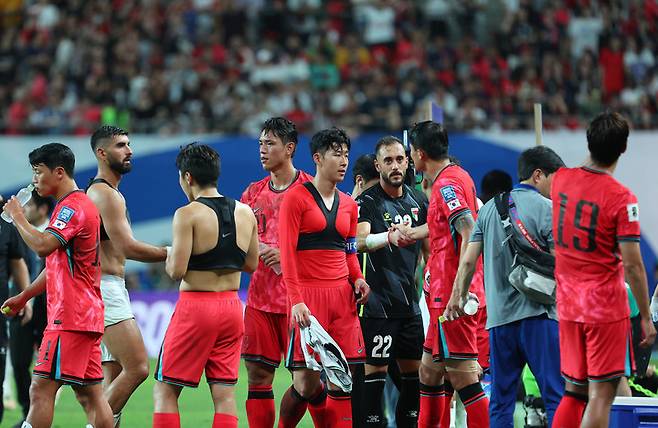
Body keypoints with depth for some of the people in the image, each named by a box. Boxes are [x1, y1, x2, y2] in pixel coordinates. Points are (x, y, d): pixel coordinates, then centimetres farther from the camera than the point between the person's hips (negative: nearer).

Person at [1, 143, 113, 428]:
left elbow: (42, 246, -28)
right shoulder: (74, 206, 21)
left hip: (69, 318, -10)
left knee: (41, 390, -12)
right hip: (86, 316, 10)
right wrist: (23, 296, 28)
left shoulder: (72, 207, -12)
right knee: (90, 395, 8)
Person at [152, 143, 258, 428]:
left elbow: (176, 271, -15)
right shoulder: (245, 213, 6)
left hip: (195, 307, -5)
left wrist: (169, 256, 5)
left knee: (165, 391, 3)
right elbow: (251, 264, 13)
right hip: (231, 307, 5)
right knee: (224, 393, 7)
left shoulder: (187, 214, -12)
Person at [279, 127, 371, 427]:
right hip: (308, 297, -5)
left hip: (342, 295, 5)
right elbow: (287, 252, -7)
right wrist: (296, 300, -16)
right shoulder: (296, 198, -2)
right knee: (306, 384, -10)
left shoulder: (348, 204, 16)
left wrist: (357, 279, 3)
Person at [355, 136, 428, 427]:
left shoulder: (418, 200, 10)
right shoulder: (367, 202, -9)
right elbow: (359, 242, -28)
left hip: (409, 300, 7)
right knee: (375, 370, -7)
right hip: (378, 302, -7)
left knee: (413, 370, 10)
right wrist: (390, 237, -45)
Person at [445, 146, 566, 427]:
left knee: (501, 401, 9)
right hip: (537, 314, -5)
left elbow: (468, 260, 10)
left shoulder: (489, 208, 13)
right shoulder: (546, 208, -4)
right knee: (557, 396, -6)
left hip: (498, 317, 6)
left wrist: (457, 297, 22)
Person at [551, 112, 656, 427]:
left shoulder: (561, 180, 1)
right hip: (607, 309, -6)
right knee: (601, 395, -4)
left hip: (567, 307, 6)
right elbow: (632, 265, -16)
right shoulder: (622, 199, -16)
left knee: (574, 392, 15)